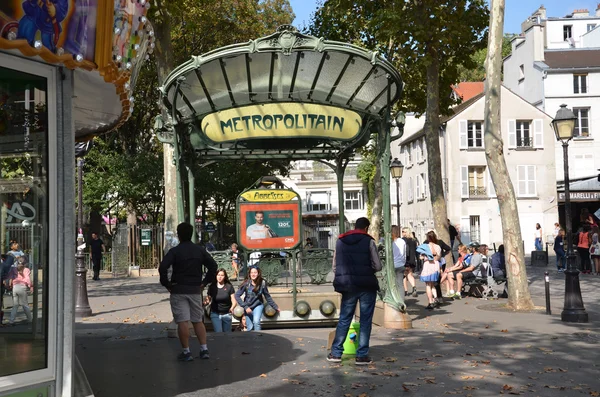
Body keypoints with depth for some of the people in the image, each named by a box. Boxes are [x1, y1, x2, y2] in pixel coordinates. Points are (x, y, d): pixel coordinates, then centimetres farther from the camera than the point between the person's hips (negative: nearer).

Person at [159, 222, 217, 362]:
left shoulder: (174, 251, -8)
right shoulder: (200, 250, 5)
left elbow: (162, 267, -19)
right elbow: (213, 266, 2)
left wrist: (166, 284, -7)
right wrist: (205, 282, 7)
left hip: (178, 290, -4)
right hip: (195, 290, 4)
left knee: (182, 321, -2)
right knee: (198, 321, 12)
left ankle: (186, 352, -1)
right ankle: (204, 349, 5)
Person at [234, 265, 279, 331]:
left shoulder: (262, 283, -12)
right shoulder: (246, 283, -16)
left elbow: (268, 297, 0)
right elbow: (237, 296, -14)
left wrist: (275, 307, 6)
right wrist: (245, 307, -19)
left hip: (258, 305, 0)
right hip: (248, 307, 0)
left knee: (256, 321, -26)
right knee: (250, 328, 2)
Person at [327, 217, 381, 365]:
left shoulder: (340, 241, 7)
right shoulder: (369, 241, -4)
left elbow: (334, 267, 8)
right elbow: (378, 266, -4)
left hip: (348, 285, 3)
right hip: (367, 285, -3)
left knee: (344, 319, 11)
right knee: (365, 320, 5)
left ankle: (336, 353, 11)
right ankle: (362, 355, 5)